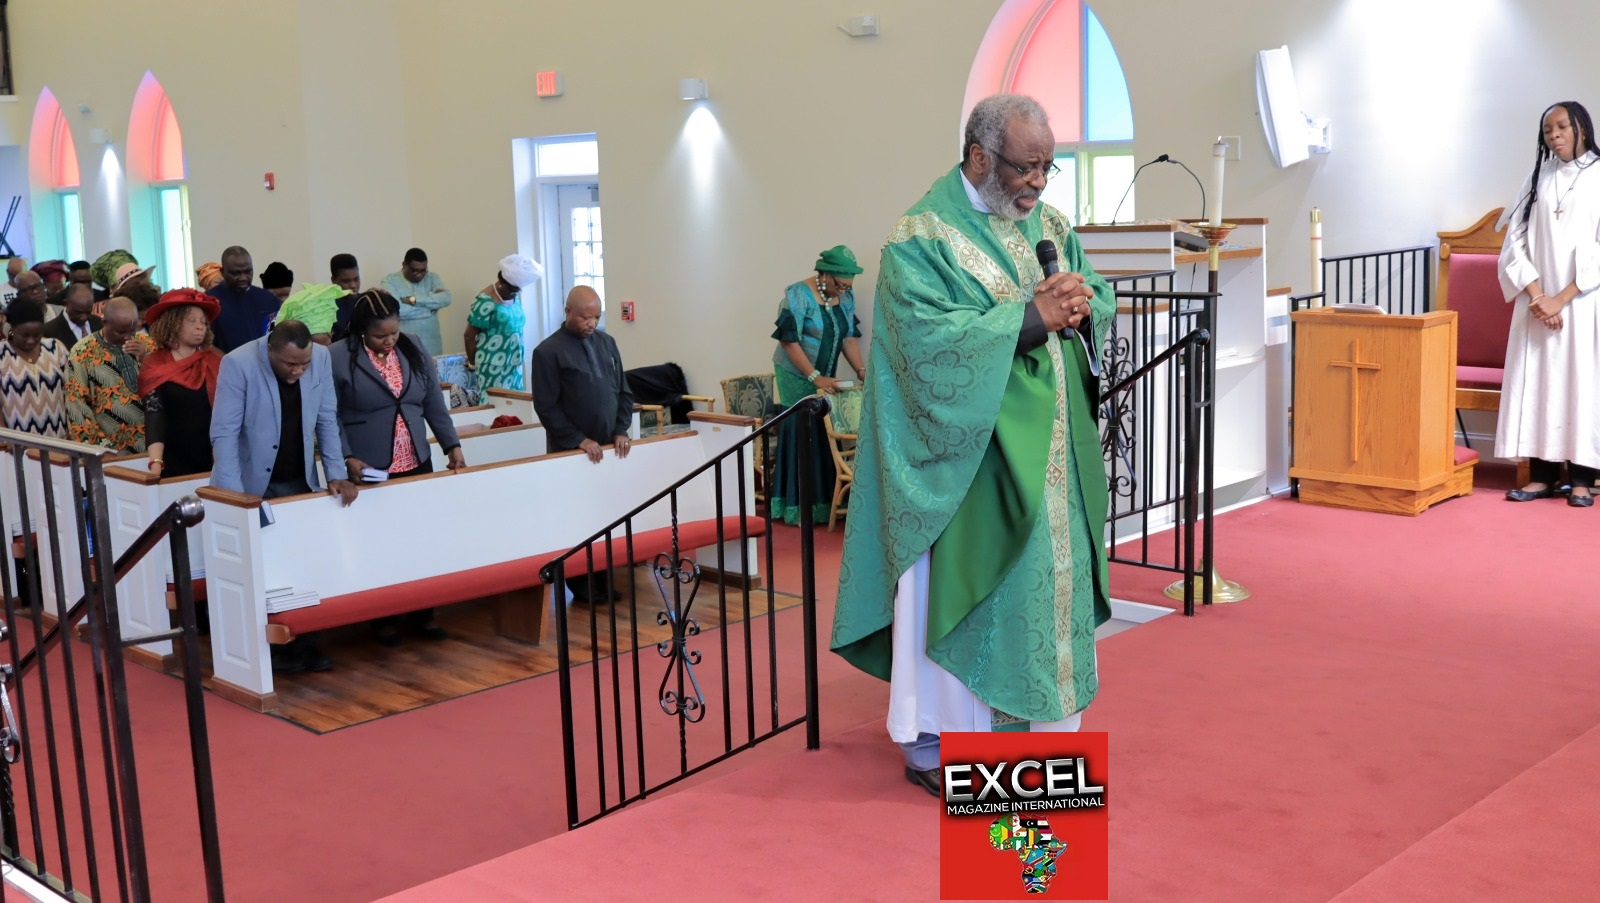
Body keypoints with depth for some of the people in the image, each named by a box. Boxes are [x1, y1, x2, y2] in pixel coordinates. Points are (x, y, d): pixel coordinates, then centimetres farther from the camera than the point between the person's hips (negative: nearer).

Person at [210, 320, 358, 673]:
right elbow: (224, 433, -19)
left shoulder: (321, 358, -8)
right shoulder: (238, 364, -20)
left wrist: (337, 474, -5)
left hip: (299, 481, 3)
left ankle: (304, 641, 12)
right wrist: (233, 496, -24)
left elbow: (326, 420, 1)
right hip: (252, 483, -3)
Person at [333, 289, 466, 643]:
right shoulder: (338, 358, -8)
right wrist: (347, 458, -17)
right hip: (369, 470, -4)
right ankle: (383, 618, 15)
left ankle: (422, 614, 17)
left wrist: (452, 445, 3)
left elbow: (435, 403, 10)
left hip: (416, 465, 4)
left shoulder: (413, 348, 6)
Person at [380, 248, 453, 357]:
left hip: (432, 347, 3)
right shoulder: (390, 281, -2)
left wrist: (413, 300, -16)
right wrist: (430, 305, -10)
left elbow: (445, 298, -10)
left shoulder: (432, 278, 9)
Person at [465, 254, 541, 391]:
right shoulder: (486, 302, -16)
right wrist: (473, 364, -1)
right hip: (492, 368, -7)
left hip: (513, 366, 7)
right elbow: (469, 336, -11)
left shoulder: (514, 297, 6)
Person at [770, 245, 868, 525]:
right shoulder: (798, 295, -18)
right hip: (796, 375, -6)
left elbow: (850, 336, 7)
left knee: (826, 433, 3)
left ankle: (824, 501, 9)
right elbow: (789, 341, -19)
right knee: (802, 436, -5)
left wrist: (861, 370, -6)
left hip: (825, 376, 6)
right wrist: (815, 378, -23)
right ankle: (799, 507, 0)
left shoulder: (846, 296, 2)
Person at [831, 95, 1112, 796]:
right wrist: (1034, 316, -23)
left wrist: (1082, 304, -10)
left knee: (1050, 580, 13)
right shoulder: (922, 238, -11)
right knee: (953, 588, 0)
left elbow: (1100, 298, 13)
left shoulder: (1048, 225, 11)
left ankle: (1040, 721, 27)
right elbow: (931, 339, -23)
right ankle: (933, 741, 14)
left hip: (1048, 455, 7)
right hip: (968, 456, -7)